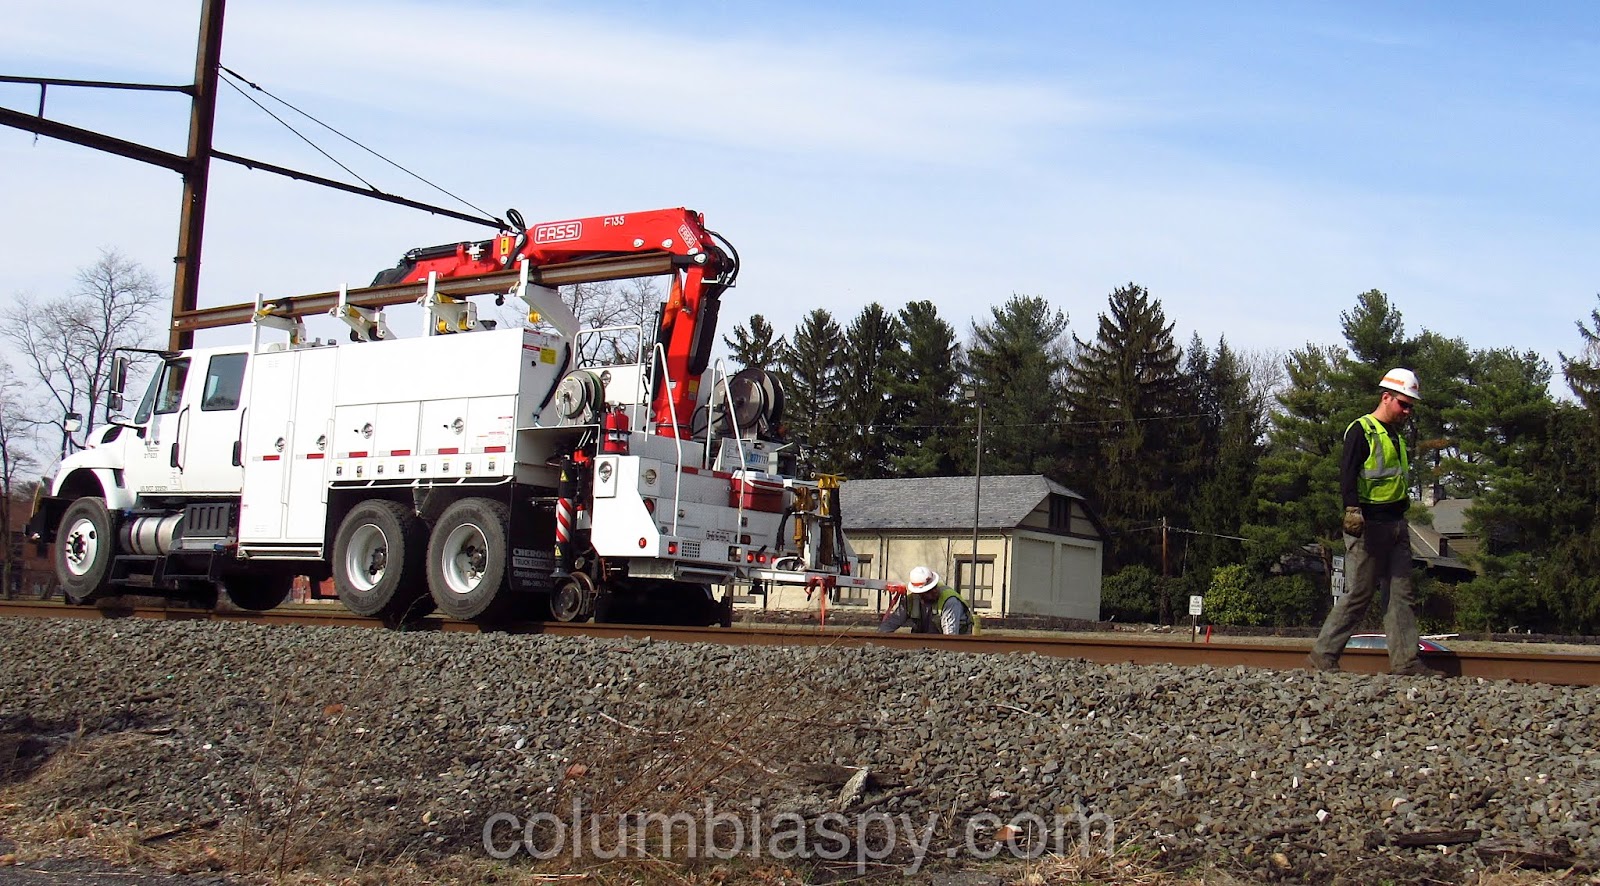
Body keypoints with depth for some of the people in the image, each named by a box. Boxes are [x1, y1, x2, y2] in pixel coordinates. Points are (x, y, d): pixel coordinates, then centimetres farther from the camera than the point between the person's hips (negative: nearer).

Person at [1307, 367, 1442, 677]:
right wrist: (1352, 509, -29)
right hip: (1368, 524, -9)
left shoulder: (1395, 436, 21)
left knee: (1402, 595, 5)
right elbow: (1347, 473, -17)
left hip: (1396, 525, 9)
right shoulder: (1361, 430, -6)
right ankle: (1323, 654, 1)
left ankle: (1405, 662, 6)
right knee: (1358, 594, -6)